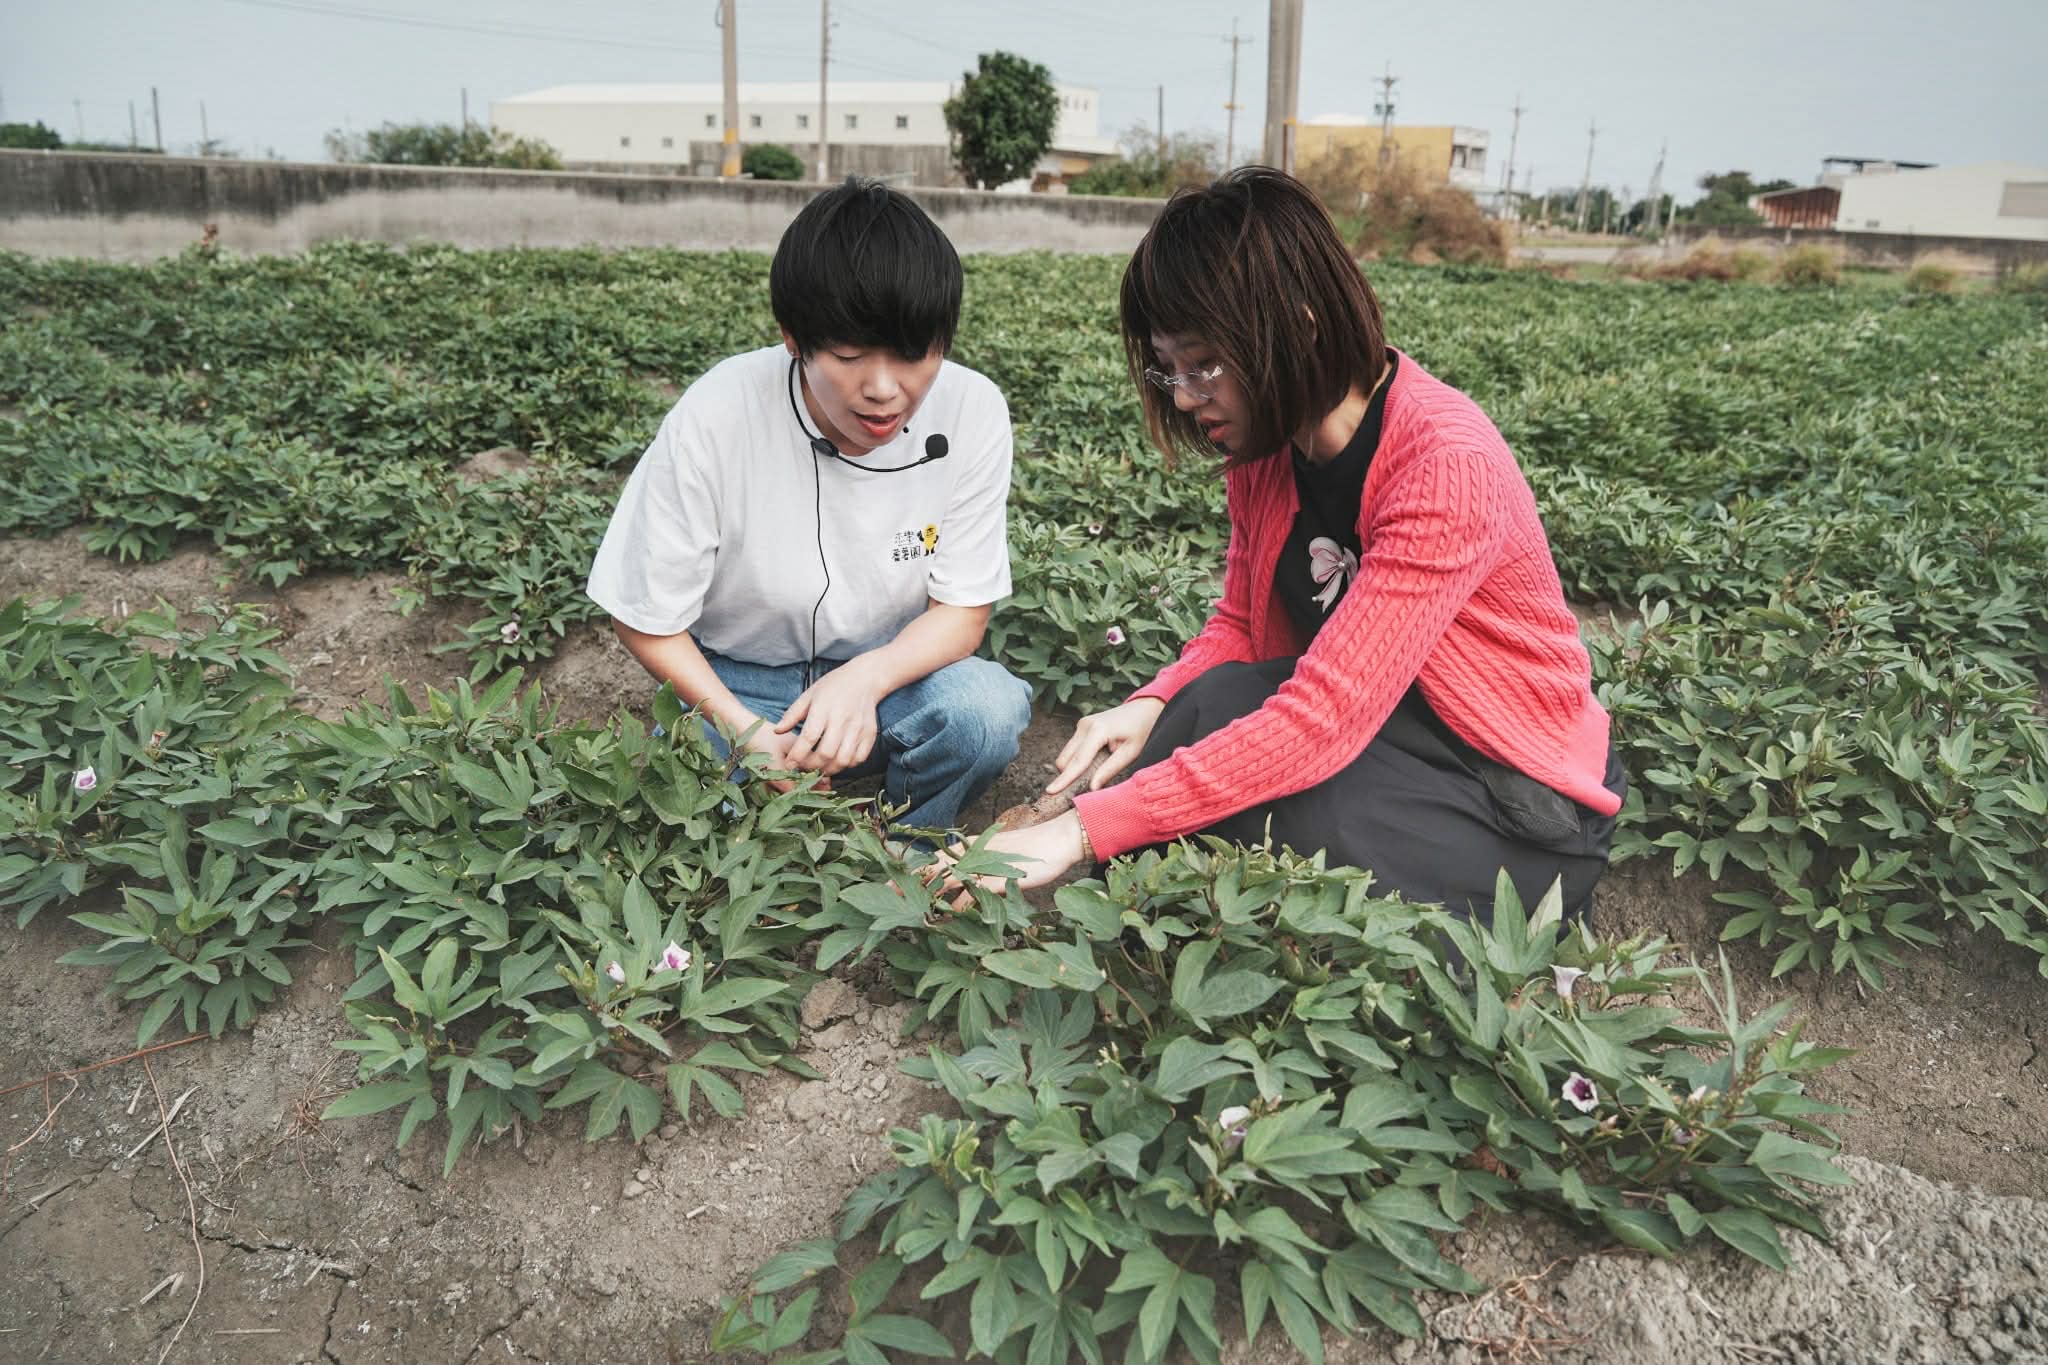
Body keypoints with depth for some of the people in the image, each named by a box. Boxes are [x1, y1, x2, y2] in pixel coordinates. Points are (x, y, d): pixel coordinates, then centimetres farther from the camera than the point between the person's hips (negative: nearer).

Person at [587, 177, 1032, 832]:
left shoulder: (972, 413, -18)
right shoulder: (713, 419, -22)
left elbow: (963, 610, -10)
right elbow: (647, 620, -11)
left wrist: (864, 679, -30)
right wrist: (742, 728, -24)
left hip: (891, 669, 1)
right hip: (732, 681, -1)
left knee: (987, 705, -30)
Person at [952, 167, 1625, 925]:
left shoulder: (1447, 464, -29)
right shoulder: (1264, 442, -5)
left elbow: (1324, 721, -34)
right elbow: (1239, 626, 4)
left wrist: (1089, 828, -36)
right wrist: (1154, 703, -19)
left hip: (1523, 803, -6)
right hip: (1376, 737, 6)